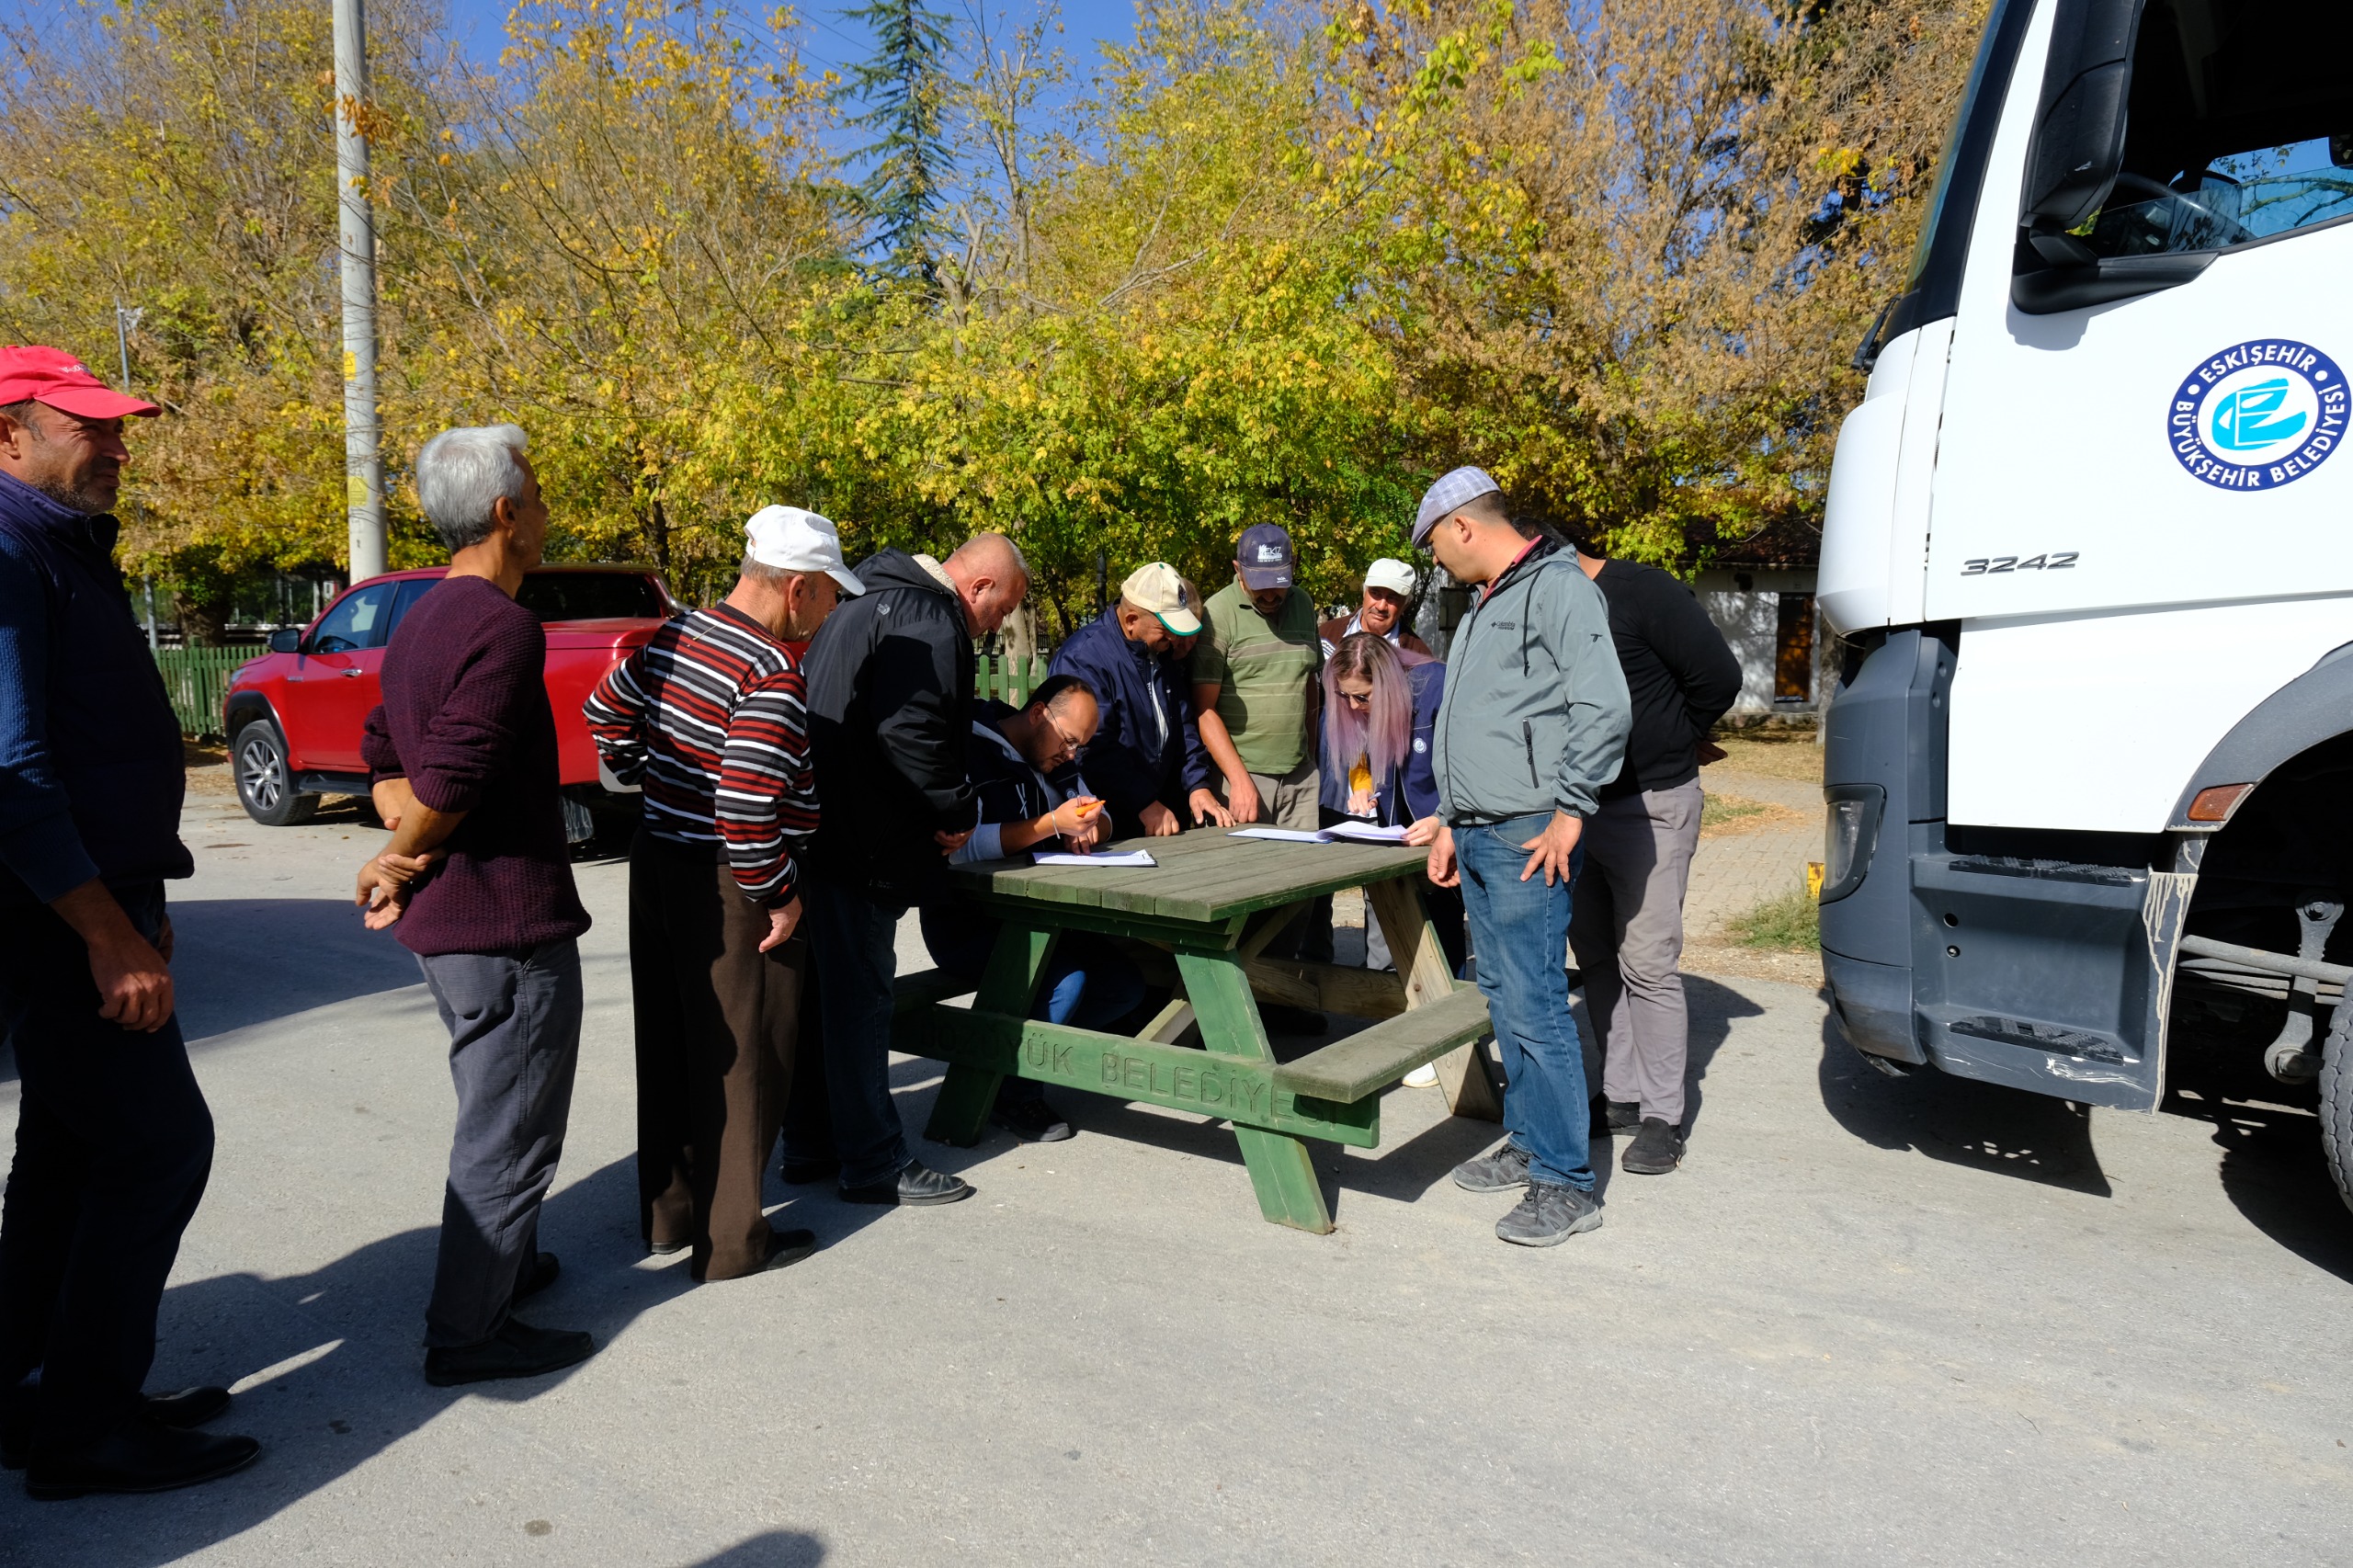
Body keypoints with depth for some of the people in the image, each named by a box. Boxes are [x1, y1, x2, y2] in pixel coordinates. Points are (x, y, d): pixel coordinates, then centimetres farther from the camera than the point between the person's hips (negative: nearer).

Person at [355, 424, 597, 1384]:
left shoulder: (423, 619, 13)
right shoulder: (504, 627, -19)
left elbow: (384, 755, 16)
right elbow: (451, 775, -25)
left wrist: (404, 850, 3)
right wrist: (396, 860, -9)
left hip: (446, 916, 10)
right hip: (508, 919, -10)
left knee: (492, 1112, 25)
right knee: (509, 1131, 2)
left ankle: (500, 1261, 40)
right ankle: (470, 1331, 13)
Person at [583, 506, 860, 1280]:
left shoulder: (676, 636, 5)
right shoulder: (770, 676, -22)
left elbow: (606, 709, 18)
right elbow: (747, 805, -29)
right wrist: (778, 895, -18)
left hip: (657, 860, 9)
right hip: (725, 889, -9)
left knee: (668, 1047, 18)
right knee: (739, 1062, 4)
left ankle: (668, 1214, 32)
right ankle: (730, 1239, 15)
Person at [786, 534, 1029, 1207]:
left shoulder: (872, 600, 19)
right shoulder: (930, 623, -14)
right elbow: (908, 733, -25)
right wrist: (956, 812, -11)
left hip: (817, 829, 11)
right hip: (859, 844, -11)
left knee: (827, 988, 17)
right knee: (859, 996, -2)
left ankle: (809, 1143, 28)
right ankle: (875, 1164, 8)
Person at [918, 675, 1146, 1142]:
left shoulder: (1057, 760, 11)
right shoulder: (972, 753, -16)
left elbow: (1103, 819, 16)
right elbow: (957, 846, -30)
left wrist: (1091, 824, -9)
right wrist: (1052, 824, -30)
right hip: (965, 922, -8)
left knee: (1125, 987, -5)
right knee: (1065, 981, -29)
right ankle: (1015, 1094, -8)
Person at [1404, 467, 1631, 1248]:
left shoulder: (1558, 587, -10)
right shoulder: (1486, 606, 20)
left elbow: (1605, 708, -18)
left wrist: (1568, 813, -18)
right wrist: (1453, 820, 22)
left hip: (1528, 839, -10)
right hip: (1478, 837, 10)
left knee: (1534, 1006, -8)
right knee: (1504, 999, 14)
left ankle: (1566, 1183, 1)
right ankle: (1529, 1145, 26)